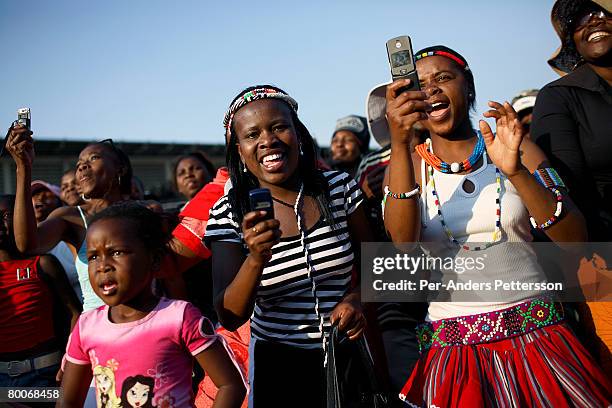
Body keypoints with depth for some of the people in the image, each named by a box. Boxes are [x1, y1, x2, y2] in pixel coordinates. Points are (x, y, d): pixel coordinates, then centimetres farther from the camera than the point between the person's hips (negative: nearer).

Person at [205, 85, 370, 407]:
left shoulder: (340, 188, -8)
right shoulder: (229, 213, -11)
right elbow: (229, 319, -15)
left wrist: (355, 297, -12)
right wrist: (256, 258, -32)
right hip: (277, 364, -1)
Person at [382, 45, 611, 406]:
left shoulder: (515, 149, 2)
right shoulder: (409, 165, 2)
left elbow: (576, 239, -7)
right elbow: (403, 241, -18)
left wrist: (515, 172, -22)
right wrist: (400, 143, -28)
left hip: (536, 335, 1)